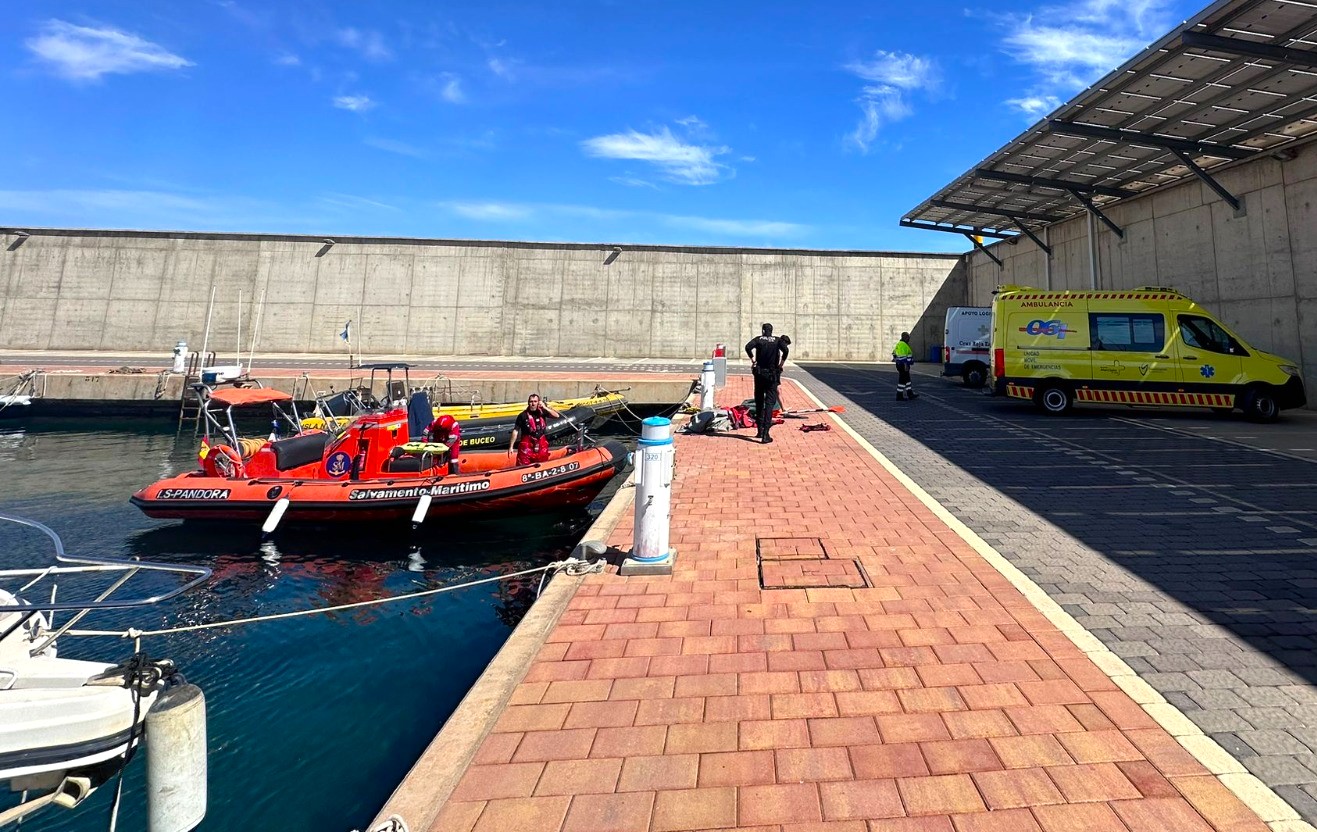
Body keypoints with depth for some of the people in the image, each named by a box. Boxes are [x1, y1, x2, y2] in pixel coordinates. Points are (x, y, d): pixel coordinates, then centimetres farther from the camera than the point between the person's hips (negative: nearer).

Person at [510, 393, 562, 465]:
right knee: (523, 464, -10)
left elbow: (557, 416, -8)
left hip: (541, 442, 3)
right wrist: (511, 447, -8)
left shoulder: (542, 412, 1)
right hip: (527, 442, -3)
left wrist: (545, 408, -17)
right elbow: (515, 431, -6)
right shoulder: (522, 415, -7)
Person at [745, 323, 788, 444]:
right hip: (772, 375, -1)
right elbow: (785, 350, -16)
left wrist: (753, 360, -5)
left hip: (759, 374, 1)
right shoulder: (777, 341, 3)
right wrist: (781, 364, -5)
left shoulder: (758, 339, 3)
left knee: (759, 402, 15)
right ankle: (765, 434, -12)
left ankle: (760, 430, 21)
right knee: (769, 403, -3)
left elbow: (748, 347, -16)